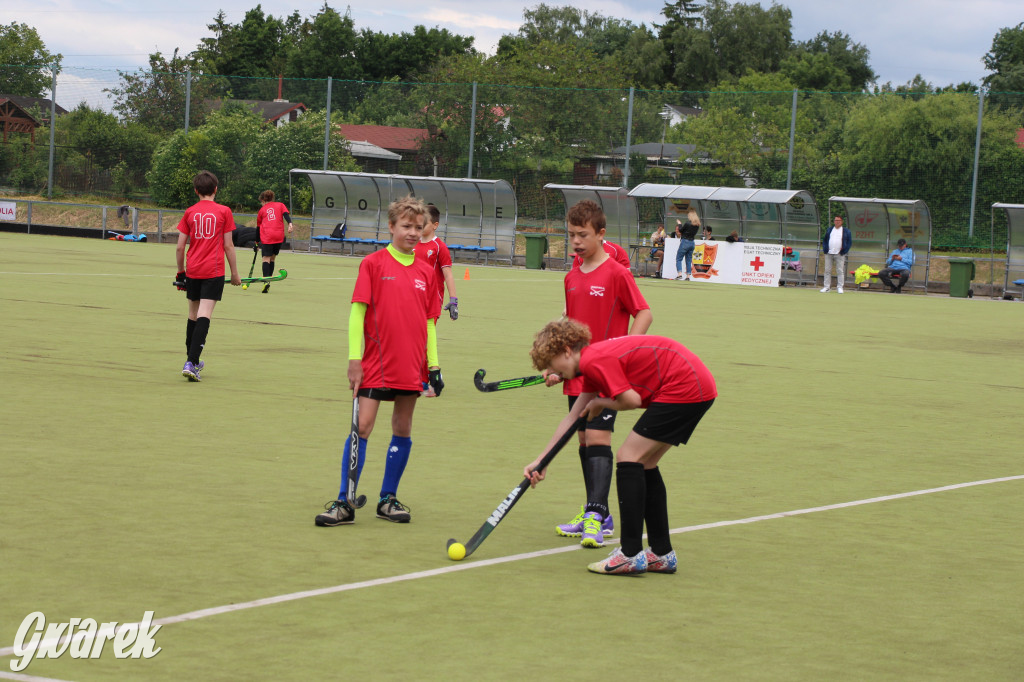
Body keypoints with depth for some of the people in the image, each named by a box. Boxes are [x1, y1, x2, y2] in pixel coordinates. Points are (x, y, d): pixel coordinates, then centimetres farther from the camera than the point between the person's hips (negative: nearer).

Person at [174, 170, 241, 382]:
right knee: (204, 316, -9)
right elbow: (228, 246, -2)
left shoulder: (189, 212, 4)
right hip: (214, 271, -3)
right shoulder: (224, 211, -2)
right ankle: (191, 363, -21)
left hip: (192, 270, 3)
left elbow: (180, 247, 5)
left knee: (193, 314, 17)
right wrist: (234, 273, 7)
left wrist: (180, 272, 17)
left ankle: (192, 361, 29)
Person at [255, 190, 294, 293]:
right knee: (272, 258, 14)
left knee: (266, 258, -5)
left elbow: (258, 226, 23)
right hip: (279, 236, 2)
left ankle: (266, 280, -23)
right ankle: (268, 278, 14)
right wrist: (290, 224, -18)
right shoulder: (280, 205, 17)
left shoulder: (262, 210, 17)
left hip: (266, 237, -2)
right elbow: (286, 215, -3)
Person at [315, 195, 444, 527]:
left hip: (410, 367, 4)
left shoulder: (426, 272, 8)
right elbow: (357, 311, -4)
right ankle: (344, 503, -3)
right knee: (362, 427, -7)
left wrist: (433, 364, 8)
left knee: (403, 430, 8)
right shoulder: (373, 264, -2)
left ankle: (388, 499, 20)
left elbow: (429, 322, 13)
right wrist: (354, 357, -9)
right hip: (376, 363, -4)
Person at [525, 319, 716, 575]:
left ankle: (631, 555, -11)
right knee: (644, 465, 15)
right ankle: (662, 554, 18)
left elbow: (631, 400, -18)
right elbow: (573, 417, 27)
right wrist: (541, 461, 29)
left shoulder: (595, 360, -13)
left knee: (628, 458, -8)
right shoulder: (594, 362, 19)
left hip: (685, 388, -10)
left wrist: (599, 403, 3)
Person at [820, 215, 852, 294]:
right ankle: (826, 287, 6)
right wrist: (825, 249, 2)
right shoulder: (829, 230, 15)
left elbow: (849, 242, 5)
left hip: (839, 255, -3)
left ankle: (839, 287, -1)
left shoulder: (846, 231, 6)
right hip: (829, 254, 3)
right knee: (827, 270, 2)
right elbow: (824, 240, 17)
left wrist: (844, 251, -4)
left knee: (840, 271, -4)